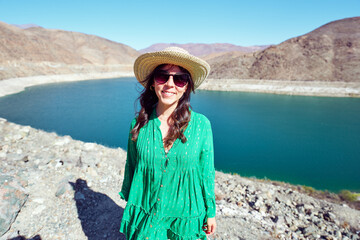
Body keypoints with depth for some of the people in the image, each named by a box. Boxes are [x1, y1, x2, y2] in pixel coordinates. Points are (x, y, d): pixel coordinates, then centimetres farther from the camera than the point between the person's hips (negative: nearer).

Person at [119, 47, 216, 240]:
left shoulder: (201, 125, -14)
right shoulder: (139, 124, -9)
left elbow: (206, 173, -4)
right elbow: (131, 166, 3)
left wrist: (210, 212, 3)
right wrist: (129, 202, 11)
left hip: (185, 216, -1)